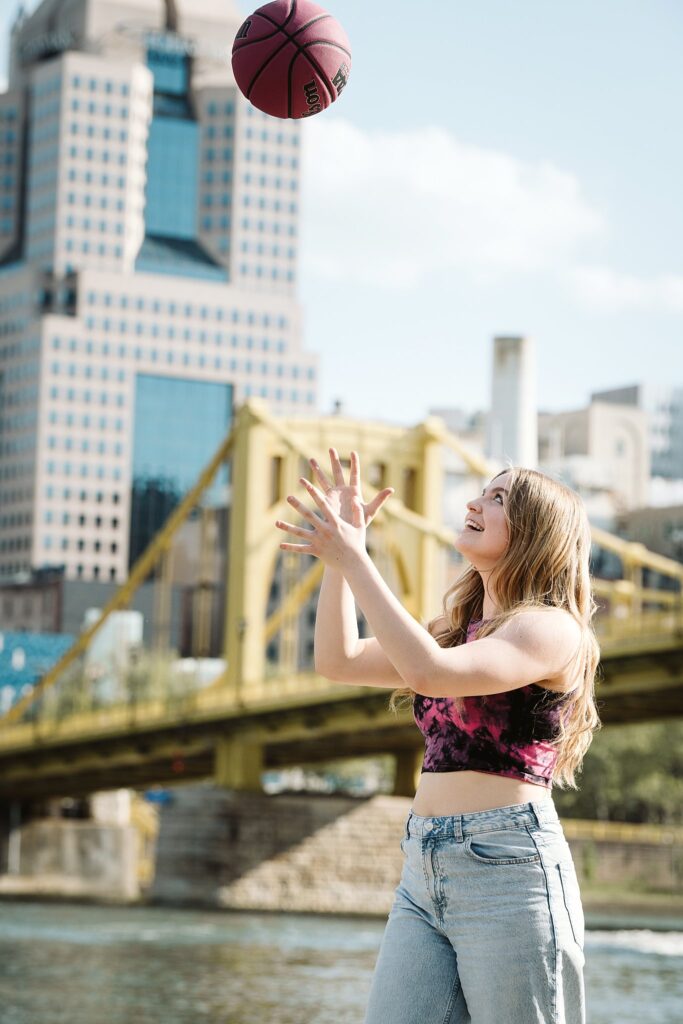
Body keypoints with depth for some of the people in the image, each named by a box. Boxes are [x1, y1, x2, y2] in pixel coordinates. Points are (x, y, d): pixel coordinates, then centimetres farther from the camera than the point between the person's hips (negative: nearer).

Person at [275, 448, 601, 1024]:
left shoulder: (553, 630, -6)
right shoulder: (459, 629, 22)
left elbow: (430, 672, -21)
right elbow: (339, 661, 19)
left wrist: (352, 559, -17)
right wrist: (340, 552, 11)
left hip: (507, 867, -7)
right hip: (424, 871, 8)